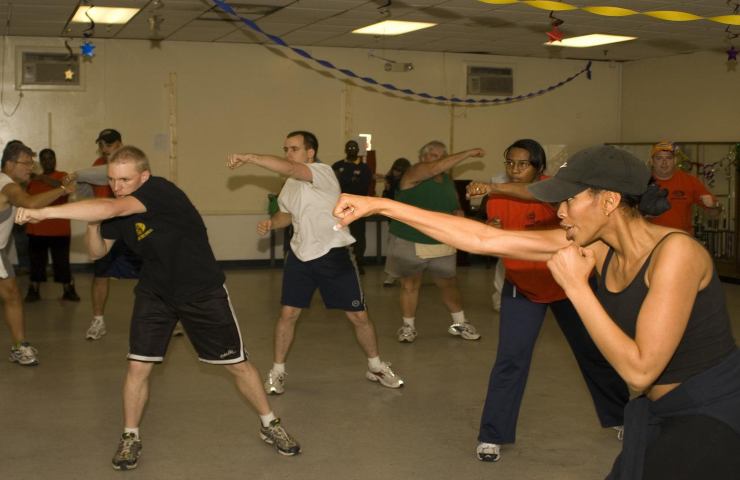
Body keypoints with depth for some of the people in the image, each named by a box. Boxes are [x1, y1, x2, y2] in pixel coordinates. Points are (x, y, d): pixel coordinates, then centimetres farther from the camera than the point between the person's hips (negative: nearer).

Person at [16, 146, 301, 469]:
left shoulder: (160, 191, -29)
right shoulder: (117, 208, -7)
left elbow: (109, 209, -44)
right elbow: (97, 252, 4)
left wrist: (44, 212, -47)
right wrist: (92, 225, -18)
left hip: (203, 292, -4)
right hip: (154, 293, 5)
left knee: (238, 365, 5)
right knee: (138, 366, -5)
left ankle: (270, 425, 26)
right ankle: (130, 437, 17)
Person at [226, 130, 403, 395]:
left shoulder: (323, 172, -17)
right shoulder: (290, 185, 6)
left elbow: (288, 168, -36)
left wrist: (248, 157, -40)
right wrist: (271, 222, 1)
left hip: (333, 254, -5)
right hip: (300, 254, 5)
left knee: (358, 315, 3)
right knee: (288, 313, 0)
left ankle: (376, 367, 24)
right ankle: (277, 372, 17)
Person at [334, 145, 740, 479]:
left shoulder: (675, 251, -23)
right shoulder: (596, 247, -3)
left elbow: (639, 369, -26)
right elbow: (485, 240, -5)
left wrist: (575, 285, -23)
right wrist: (381, 205, -6)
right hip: (660, 415, 7)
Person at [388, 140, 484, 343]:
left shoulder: (448, 179, 7)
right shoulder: (414, 173, -13)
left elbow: (454, 207, 17)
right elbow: (435, 168, -31)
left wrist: (458, 215, -8)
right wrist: (468, 153, -30)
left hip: (441, 244, 5)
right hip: (409, 243, -5)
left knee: (449, 284, 11)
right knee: (410, 284, 8)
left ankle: (459, 324, 28)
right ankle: (408, 326, 23)